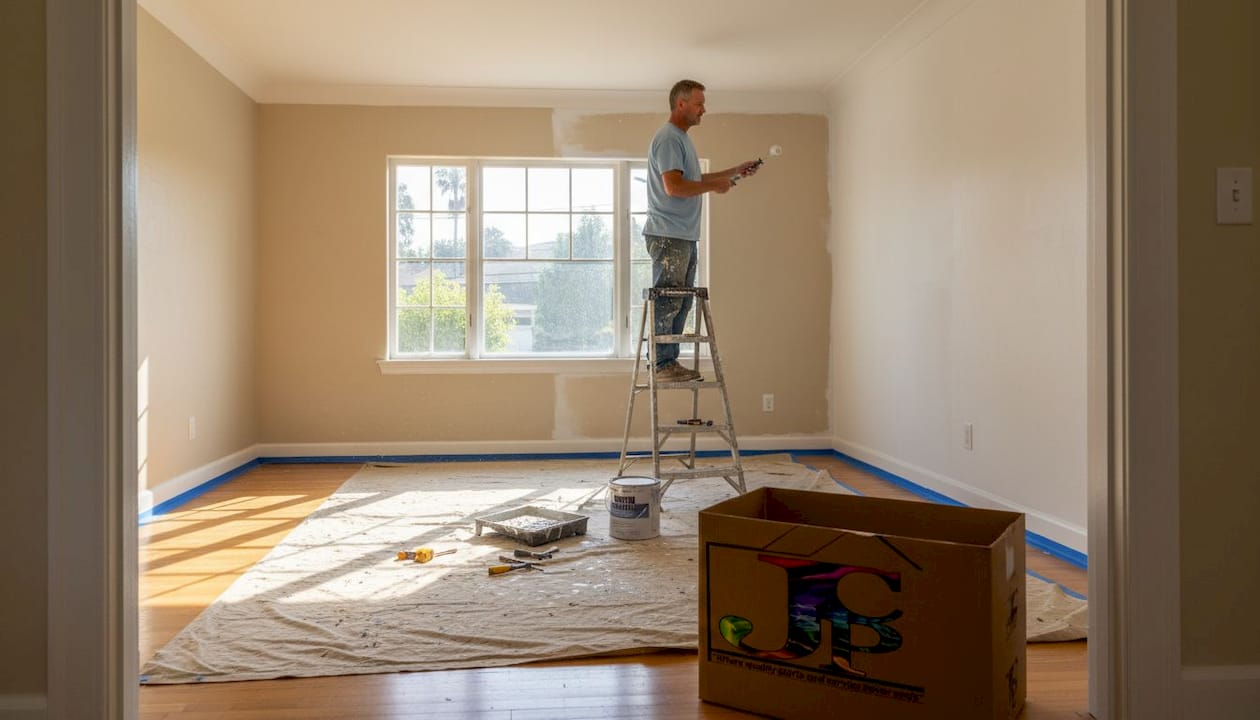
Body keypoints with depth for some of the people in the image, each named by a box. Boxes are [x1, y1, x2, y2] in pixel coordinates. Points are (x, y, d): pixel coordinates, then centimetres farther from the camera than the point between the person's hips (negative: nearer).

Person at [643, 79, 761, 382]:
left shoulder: (682, 138, 20)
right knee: (667, 303, -7)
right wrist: (714, 186, -11)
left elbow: (694, 179, 29)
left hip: (685, 236, 10)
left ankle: (669, 362, 17)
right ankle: (663, 365, -2)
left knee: (680, 303, 11)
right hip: (668, 235, -10)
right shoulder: (667, 138, -12)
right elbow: (674, 186, -22)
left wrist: (734, 171, 25)